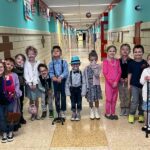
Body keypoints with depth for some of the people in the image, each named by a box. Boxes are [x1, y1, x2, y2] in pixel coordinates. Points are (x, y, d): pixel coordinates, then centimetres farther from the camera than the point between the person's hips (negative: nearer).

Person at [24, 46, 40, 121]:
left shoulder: (38, 63, -2)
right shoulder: (26, 63, -1)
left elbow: (38, 74, -4)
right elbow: (26, 74, -4)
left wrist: (34, 83, -10)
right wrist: (30, 84, -10)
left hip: (36, 83, 0)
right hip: (29, 84, 0)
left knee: (36, 99, 7)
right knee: (31, 99, 7)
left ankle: (37, 113, 20)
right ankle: (32, 114, 19)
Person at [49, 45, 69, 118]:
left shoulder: (64, 62, -6)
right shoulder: (51, 63, 0)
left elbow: (66, 72, -14)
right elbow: (51, 72, -4)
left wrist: (60, 77, -27)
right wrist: (53, 77, -24)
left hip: (63, 80, -2)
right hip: (55, 81, 2)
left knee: (63, 96, 7)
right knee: (56, 97, 9)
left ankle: (63, 111, 20)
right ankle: (58, 111, 22)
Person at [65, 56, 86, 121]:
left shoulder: (81, 73, -6)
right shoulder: (70, 73, -6)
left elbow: (84, 83, -4)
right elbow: (67, 83, -1)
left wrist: (83, 92, -7)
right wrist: (68, 92, -4)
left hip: (79, 89, 0)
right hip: (72, 89, 1)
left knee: (79, 102, 8)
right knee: (73, 102, 10)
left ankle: (78, 114, 24)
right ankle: (73, 114, 25)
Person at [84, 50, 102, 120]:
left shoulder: (98, 66, -2)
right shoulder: (87, 68, -4)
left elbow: (97, 75, -16)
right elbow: (85, 78, -3)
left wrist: (94, 68, -21)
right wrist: (86, 87, -7)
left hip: (96, 85, 1)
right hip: (90, 85, -1)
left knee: (96, 99, 9)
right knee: (90, 100, 6)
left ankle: (97, 112, 25)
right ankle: (92, 112, 25)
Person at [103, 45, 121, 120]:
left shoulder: (117, 61, 7)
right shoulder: (105, 61, -5)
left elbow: (119, 72, 3)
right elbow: (105, 73, -9)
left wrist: (116, 81, -8)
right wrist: (111, 82, -12)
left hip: (116, 83, 4)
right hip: (108, 82, -4)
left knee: (114, 99, 10)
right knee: (109, 98, 1)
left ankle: (113, 113, 21)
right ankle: (107, 113, 14)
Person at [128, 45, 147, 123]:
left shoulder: (145, 63, -3)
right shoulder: (131, 63, -4)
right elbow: (130, 74, 1)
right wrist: (129, 84, 0)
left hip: (143, 85, 2)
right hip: (134, 85, -2)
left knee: (142, 101, 12)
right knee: (135, 101, -6)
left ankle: (141, 115, 29)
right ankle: (131, 114, 12)